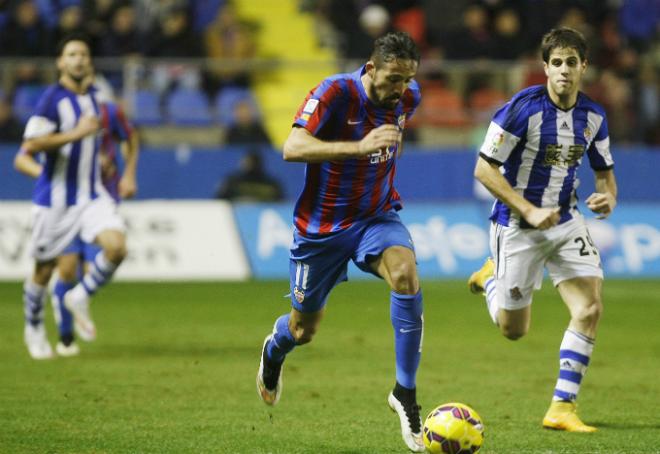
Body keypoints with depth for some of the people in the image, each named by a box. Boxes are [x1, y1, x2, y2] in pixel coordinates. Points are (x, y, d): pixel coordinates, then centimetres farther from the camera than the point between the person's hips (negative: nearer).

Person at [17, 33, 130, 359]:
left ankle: (80, 298, 6)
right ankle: (34, 329, 30)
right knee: (45, 268, 6)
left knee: (116, 246, -19)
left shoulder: (91, 97, 9)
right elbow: (30, 146, -22)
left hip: (92, 195, 5)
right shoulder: (52, 98, -12)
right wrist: (76, 133, -25)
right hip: (55, 198, -5)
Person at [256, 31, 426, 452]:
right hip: (322, 224, -3)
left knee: (406, 275, -30)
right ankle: (274, 350, 53)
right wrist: (359, 147, -45)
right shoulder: (336, 92, -23)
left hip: (377, 215, 3)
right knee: (304, 330, 12)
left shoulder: (408, 97, -5)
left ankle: (406, 393, -20)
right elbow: (292, 148, -36)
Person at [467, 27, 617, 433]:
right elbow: (484, 169, -16)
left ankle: (563, 409, -6)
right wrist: (529, 211, -21)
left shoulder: (593, 116, -1)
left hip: (566, 221, 4)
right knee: (513, 329, 5)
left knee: (590, 309, -13)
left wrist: (608, 198, -9)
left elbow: (605, 170, 15)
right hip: (517, 227, -4)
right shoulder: (523, 108, -18)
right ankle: (492, 277, 40)